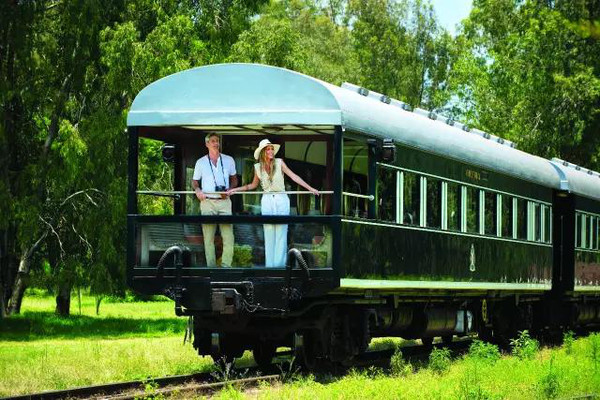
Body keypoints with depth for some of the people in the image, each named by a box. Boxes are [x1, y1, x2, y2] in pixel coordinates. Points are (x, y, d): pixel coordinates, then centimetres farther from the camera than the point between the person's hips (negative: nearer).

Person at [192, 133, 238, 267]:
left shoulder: (228, 160, 10)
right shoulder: (201, 162, 8)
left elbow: (234, 179, 19)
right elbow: (194, 181, 15)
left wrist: (230, 189, -2)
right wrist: (197, 190, -7)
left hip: (224, 201, 0)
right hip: (207, 201, 0)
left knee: (228, 236, -9)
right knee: (208, 237, -1)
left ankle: (226, 265, -5)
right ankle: (211, 266, 2)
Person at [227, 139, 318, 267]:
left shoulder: (279, 163, -2)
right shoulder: (258, 167, 5)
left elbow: (293, 176, -3)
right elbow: (253, 185, 19)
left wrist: (310, 188, -8)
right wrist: (235, 189, 16)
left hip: (281, 199, -2)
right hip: (267, 200, 2)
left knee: (281, 232, -3)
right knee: (269, 233, 3)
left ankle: (279, 263, -2)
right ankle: (269, 264, 6)